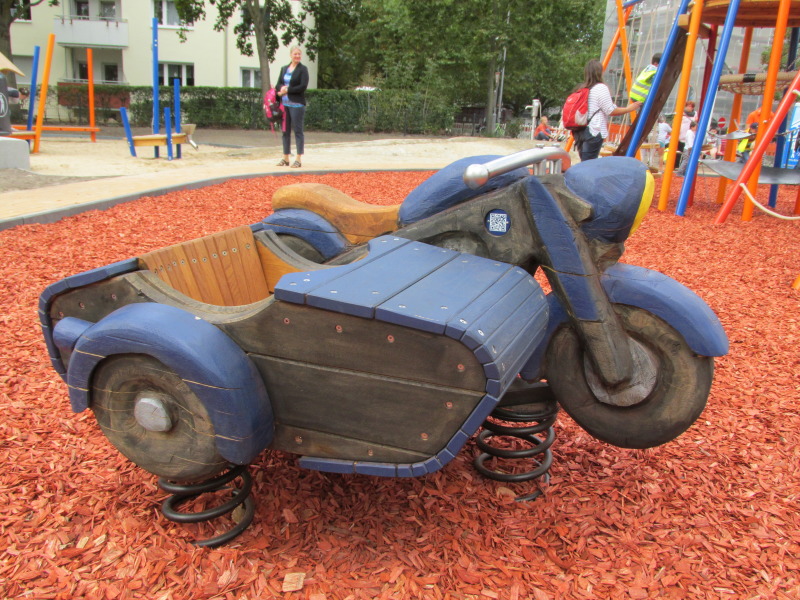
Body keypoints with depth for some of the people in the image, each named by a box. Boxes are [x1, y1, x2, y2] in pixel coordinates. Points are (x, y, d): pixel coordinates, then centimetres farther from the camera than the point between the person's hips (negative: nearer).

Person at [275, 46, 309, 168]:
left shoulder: (303, 69, -1)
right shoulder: (284, 69, 16)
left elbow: (303, 86, -12)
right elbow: (278, 84, 13)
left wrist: (288, 90, -10)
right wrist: (282, 88, -10)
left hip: (297, 104, -6)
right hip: (285, 104, 6)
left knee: (298, 130, -5)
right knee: (285, 131, 8)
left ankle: (299, 159, -2)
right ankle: (286, 158, 15)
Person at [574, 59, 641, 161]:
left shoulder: (583, 88, 15)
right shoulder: (601, 88, -8)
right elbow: (611, 111, -7)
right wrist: (629, 109, 5)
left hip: (580, 132, 8)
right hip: (594, 133, -8)